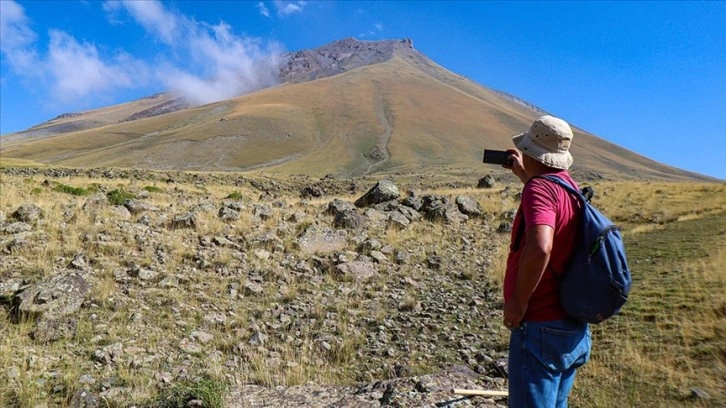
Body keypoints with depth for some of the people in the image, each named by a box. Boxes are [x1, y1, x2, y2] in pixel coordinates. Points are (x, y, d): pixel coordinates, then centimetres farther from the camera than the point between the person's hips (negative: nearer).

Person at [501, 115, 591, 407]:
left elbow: (540, 246, -37)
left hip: (541, 328, -9)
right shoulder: (569, 185, 9)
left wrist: (518, 302, -25)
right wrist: (523, 174, 34)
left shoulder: (539, 188, -19)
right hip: (574, 328, 9)